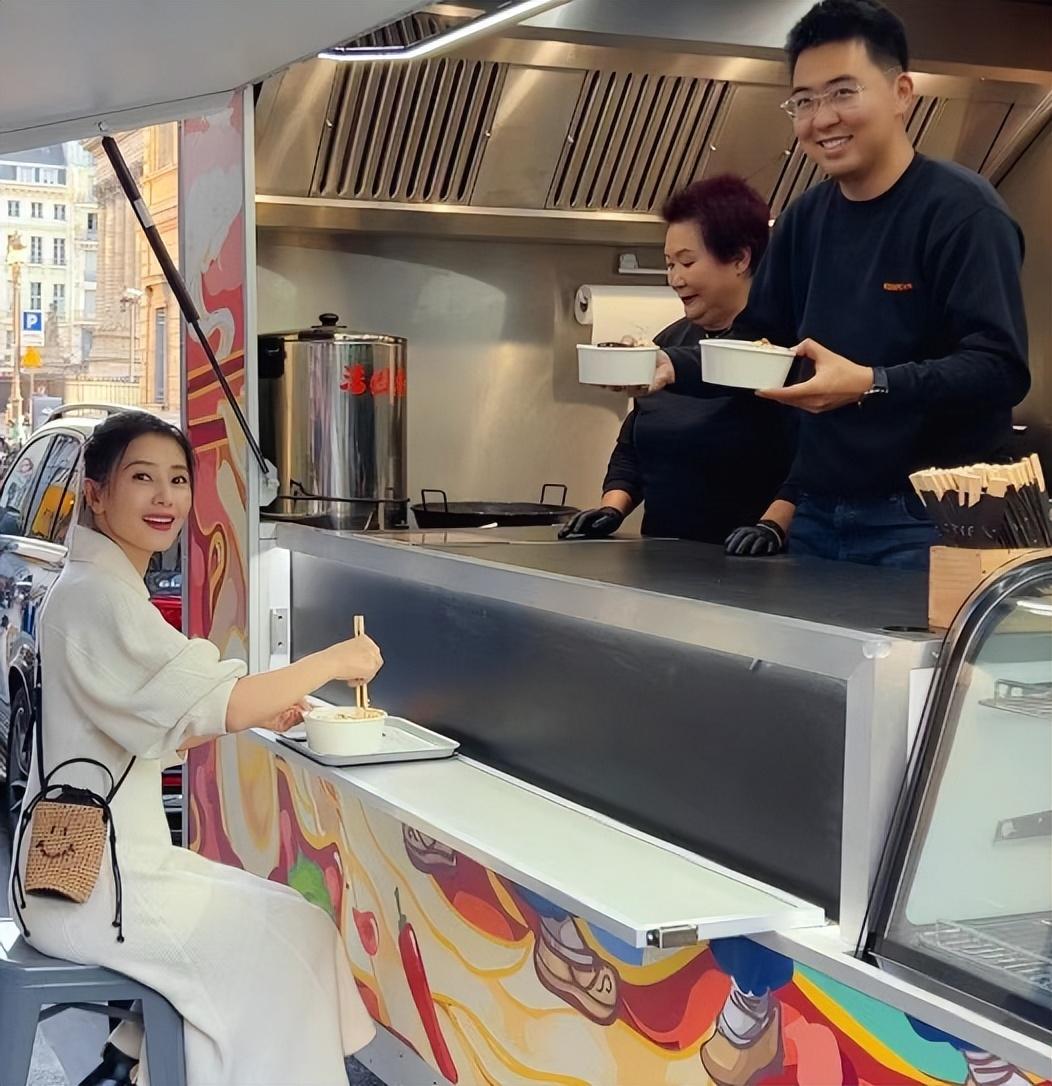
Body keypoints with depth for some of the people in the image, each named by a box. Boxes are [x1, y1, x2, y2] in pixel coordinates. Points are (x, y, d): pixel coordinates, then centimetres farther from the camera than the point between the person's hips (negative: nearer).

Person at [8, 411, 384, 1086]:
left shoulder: (106, 587, 14)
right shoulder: (98, 597, -19)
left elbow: (153, 731, 16)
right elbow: (219, 702, -26)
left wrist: (257, 712, 2)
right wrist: (332, 662, -14)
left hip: (106, 855, 10)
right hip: (88, 885, -10)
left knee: (283, 915, 13)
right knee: (289, 935, -3)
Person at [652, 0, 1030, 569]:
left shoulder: (961, 210, -11)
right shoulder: (803, 221, 11)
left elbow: (1001, 368, -20)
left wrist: (871, 384, -33)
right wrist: (673, 367, -5)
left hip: (929, 522, -6)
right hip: (815, 517, 6)